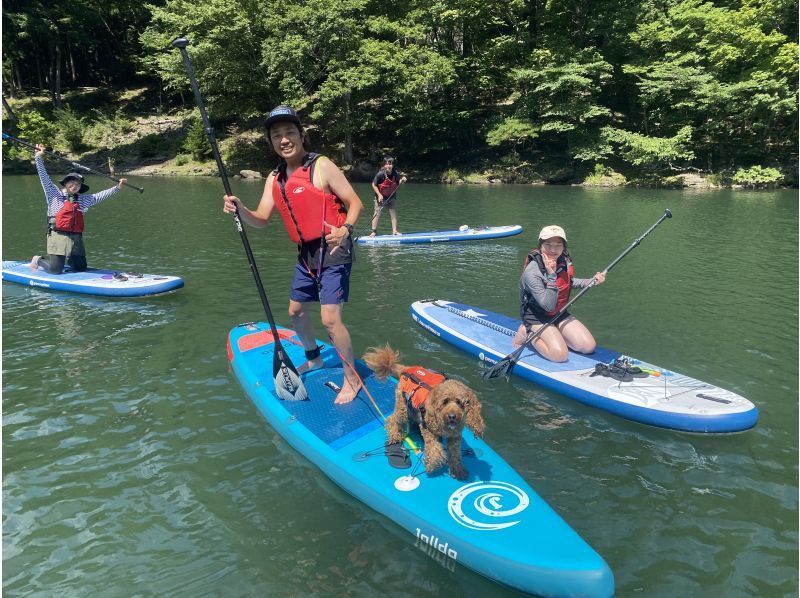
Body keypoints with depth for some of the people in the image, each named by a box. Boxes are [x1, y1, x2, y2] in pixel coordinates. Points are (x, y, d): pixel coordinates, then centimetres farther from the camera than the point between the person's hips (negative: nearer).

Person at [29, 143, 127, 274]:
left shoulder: (84, 200, 15)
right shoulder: (54, 194, 3)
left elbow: (101, 195, 16)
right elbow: (44, 177, -3)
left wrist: (117, 187, 9)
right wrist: (39, 157, -11)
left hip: (76, 238, 5)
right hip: (58, 237, -5)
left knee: (81, 269, 5)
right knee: (55, 271, -7)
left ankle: (66, 259, 37)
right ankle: (38, 260, 25)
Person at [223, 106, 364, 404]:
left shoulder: (321, 166, -12)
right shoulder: (275, 178, 8)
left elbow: (355, 203, -10)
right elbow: (261, 219, 3)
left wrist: (345, 229, -28)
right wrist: (239, 209, -16)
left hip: (333, 251, -8)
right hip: (306, 254, 8)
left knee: (330, 319, -13)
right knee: (296, 311, 19)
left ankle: (352, 379, 4)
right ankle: (313, 358, 43)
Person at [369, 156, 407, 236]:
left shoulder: (395, 174, -10)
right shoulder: (380, 174, -22)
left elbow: (397, 183, 5)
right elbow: (374, 185, -13)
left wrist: (402, 180, -16)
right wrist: (379, 195, -18)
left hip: (391, 197, 4)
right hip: (381, 197, -4)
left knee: (393, 213, 5)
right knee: (377, 214, -3)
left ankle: (394, 231, 12)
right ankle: (374, 231, 5)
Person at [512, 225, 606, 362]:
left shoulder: (564, 261, -5)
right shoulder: (532, 271, -27)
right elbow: (549, 306, -29)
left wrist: (592, 281, 4)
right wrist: (551, 275, -36)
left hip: (559, 314, 7)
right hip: (536, 318, -7)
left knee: (589, 346, -5)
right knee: (560, 355, -23)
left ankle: (553, 334, 13)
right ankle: (527, 334, 0)